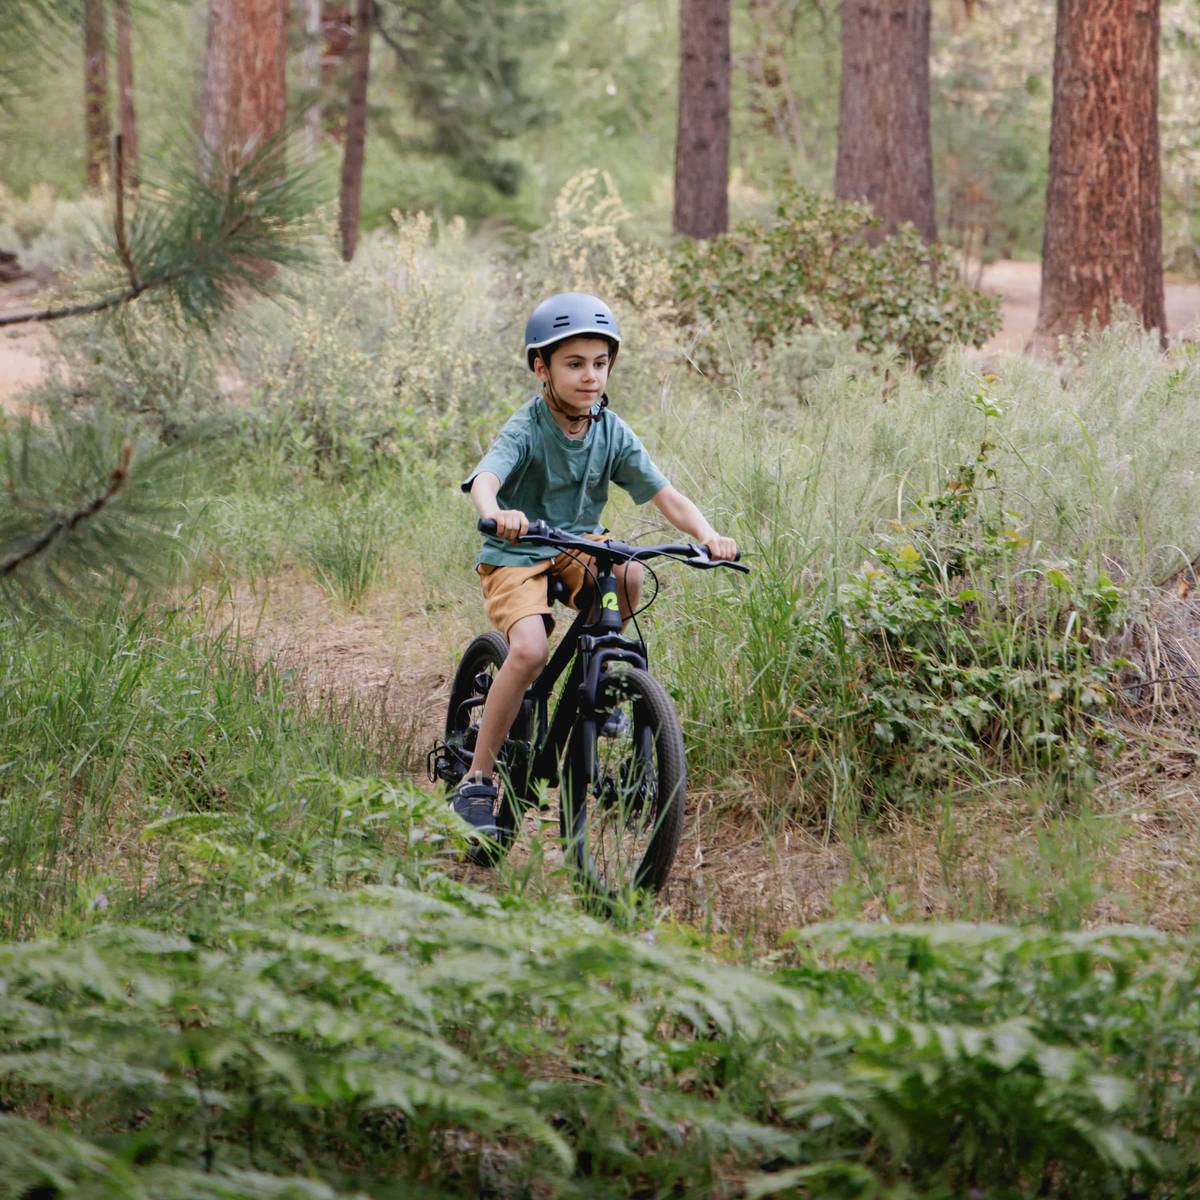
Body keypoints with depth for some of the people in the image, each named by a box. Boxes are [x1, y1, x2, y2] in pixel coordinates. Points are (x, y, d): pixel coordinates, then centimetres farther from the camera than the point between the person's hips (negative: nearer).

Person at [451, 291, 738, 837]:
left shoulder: (612, 432, -5)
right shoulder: (525, 429, -18)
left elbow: (665, 494, -10)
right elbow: (485, 481, -36)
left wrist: (707, 535, -29)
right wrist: (498, 515, -60)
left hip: (578, 547, 4)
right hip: (516, 554, -4)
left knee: (628, 572, -29)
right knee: (529, 649, -28)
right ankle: (475, 782, -16)